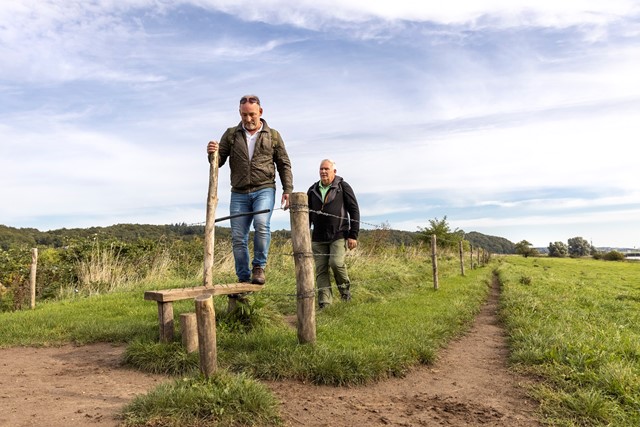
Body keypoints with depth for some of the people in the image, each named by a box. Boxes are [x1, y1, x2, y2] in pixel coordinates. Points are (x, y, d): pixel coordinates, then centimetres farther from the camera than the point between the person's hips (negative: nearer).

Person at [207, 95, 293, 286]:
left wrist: (288, 189, -2)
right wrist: (212, 154, -15)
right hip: (239, 193, 2)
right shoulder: (231, 134, 9)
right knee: (238, 237, 1)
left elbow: (284, 164, 8)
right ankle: (243, 279, 13)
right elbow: (219, 161, 8)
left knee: (262, 224, -27)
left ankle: (259, 267, -7)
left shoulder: (273, 135, 7)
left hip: (264, 190, -2)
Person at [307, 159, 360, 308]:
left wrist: (353, 235, -5)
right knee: (321, 270, -1)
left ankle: (344, 286, 8)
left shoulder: (343, 187, 3)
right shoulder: (312, 190, 14)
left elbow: (354, 211, 1)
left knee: (336, 263, -21)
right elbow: (308, 215, 20)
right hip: (318, 238, 4)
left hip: (339, 236, -4)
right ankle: (324, 304, 4)